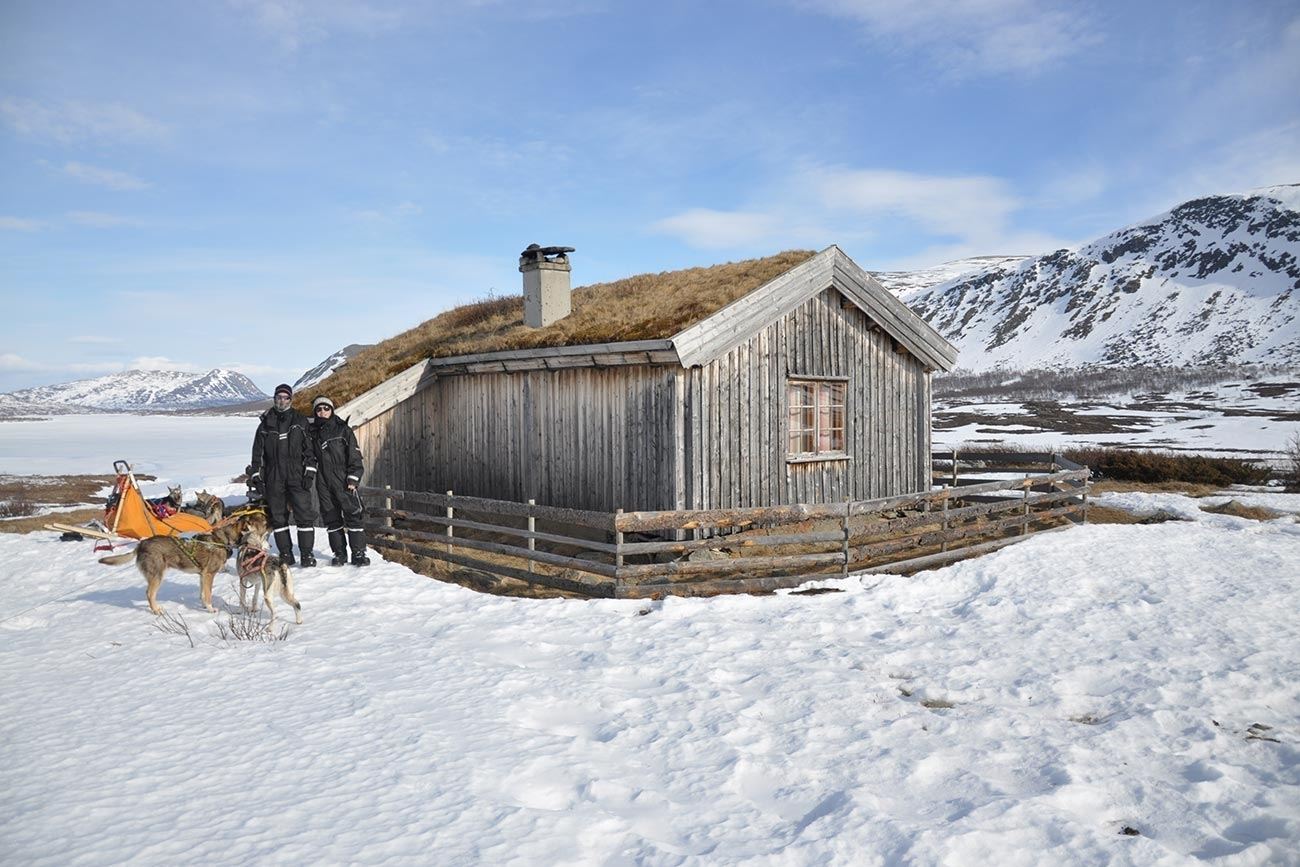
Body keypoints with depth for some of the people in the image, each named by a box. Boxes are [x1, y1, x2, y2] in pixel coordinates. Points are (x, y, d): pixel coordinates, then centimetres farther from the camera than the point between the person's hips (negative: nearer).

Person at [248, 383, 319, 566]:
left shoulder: (300, 421, 7)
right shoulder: (266, 423, 10)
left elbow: (310, 449, 4)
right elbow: (257, 453, 12)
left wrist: (309, 473, -4)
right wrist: (256, 477, 6)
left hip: (297, 475, -2)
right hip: (274, 478, 2)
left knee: (305, 514, -7)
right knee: (278, 516, 5)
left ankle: (307, 554, -1)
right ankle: (286, 554, 14)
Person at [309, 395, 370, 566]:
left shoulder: (343, 430, 2)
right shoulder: (313, 433, 11)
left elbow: (355, 456, -1)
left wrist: (353, 479, -8)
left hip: (343, 480, -3)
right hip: (324, 483, 3)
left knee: (353, 516, -7)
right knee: (331, 518, 5)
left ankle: (359, 553, -3)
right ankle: (339, 554, 13)